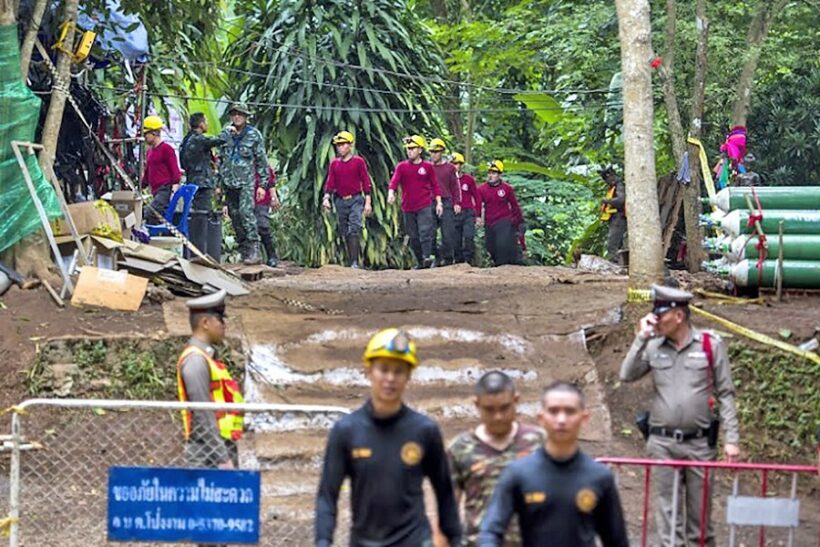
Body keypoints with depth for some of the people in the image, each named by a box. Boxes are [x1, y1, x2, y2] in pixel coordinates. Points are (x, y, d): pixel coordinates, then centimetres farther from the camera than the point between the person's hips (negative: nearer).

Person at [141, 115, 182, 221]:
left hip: (166, 190, -9)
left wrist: (174, 192, -18)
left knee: (149, 214, -24)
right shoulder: (150, 151, 18)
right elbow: (146, 174, 26)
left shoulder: (166, 149, -6)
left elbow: (175, 172, -11)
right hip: (156, 191, 9)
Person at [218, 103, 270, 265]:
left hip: (246, 181, -5)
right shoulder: (225, 134, 11)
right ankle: (243, 249, 13)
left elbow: (262, 160, 2)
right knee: (234, 216, 5)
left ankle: (254, 249, -22)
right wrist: (219, 182, 14)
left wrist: (263, 184, -3)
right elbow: (221, 159, 18)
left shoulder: (254, 135, 0)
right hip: (229, 182, 5)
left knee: (246, 211, -19)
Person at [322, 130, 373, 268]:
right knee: (345, 233, 7)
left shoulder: (358, 161, 1)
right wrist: (326, 198, -9)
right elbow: (330, 183, 7)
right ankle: (350, 261, 14)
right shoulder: (334, 163, 10)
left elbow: (366, 182, 0)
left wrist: (368, 202, -5)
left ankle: (355, 262, -22)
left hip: (355, 200, -4)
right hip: (340, 201, 4)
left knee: (354, 230, -17)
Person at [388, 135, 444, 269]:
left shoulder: (427, 166, 4)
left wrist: (439, 203, 2)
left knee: (425, 232, -17)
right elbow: (394, 181, -10)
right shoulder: (402, 167, 5)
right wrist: (391, 193, -29)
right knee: (413, 237, 9)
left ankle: (427, 258, -25)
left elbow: (434, 186, 8)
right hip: (408, 208, 3)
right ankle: (420, 262, 20)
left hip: (425, 207, -3)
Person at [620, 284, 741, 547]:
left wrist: (732, 439, -4)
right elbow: (627, 375, -2)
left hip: (699, 443, -2)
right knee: (667, 507, 4)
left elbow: (726, 394, 0)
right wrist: (641, 338, -8)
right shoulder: (654, 346, 4)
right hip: (662, 442, 2)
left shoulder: (711, 345, -2)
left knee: (700, 508, 5)